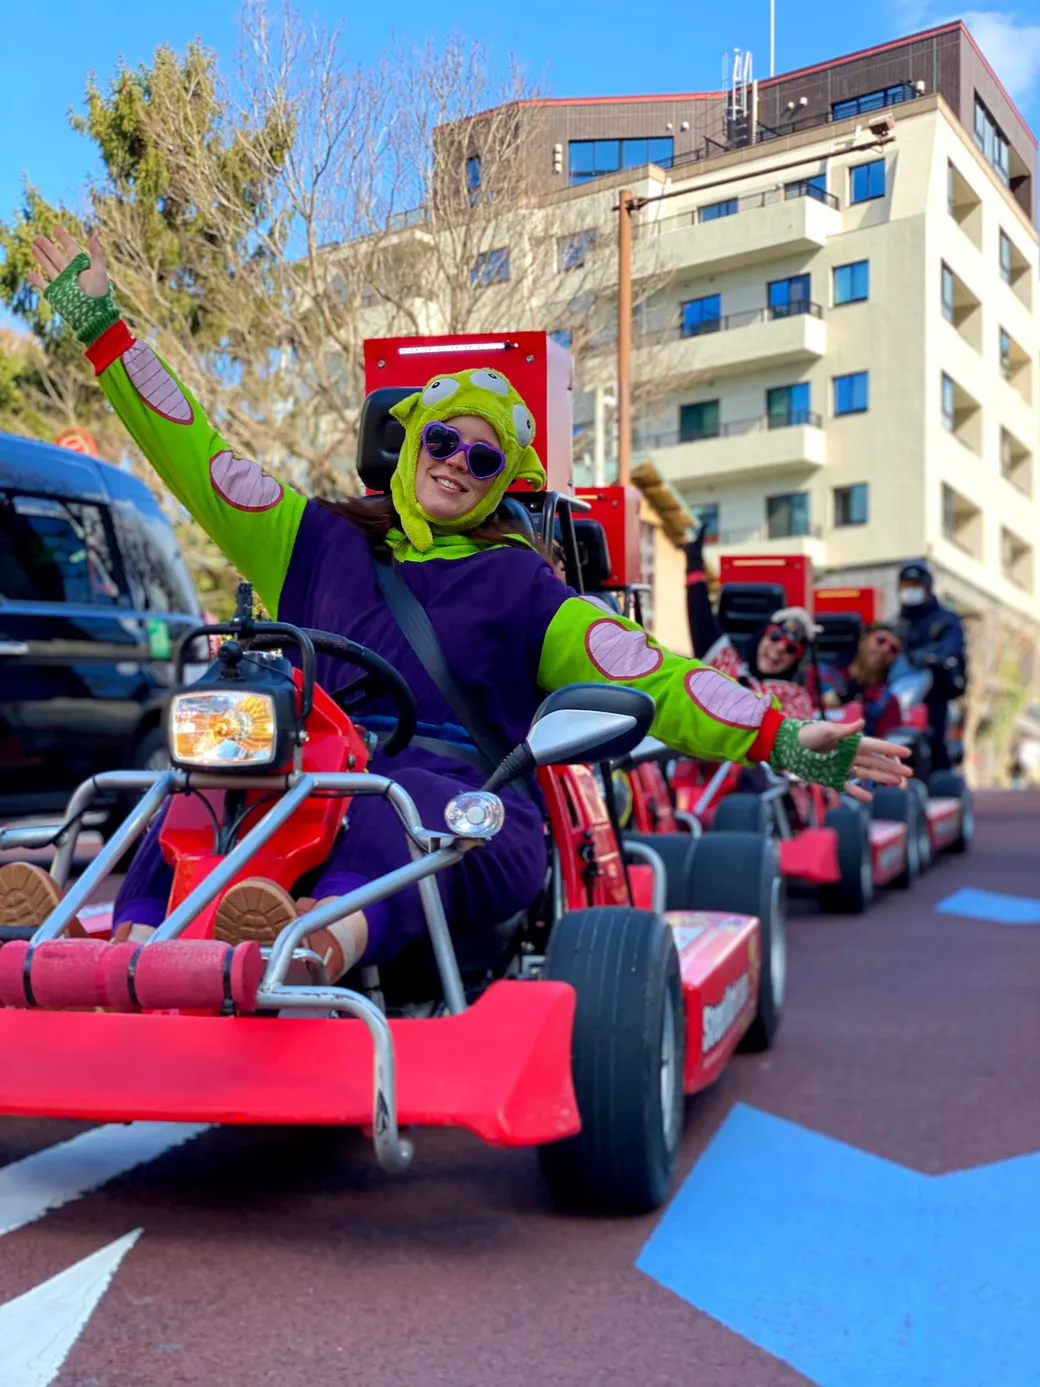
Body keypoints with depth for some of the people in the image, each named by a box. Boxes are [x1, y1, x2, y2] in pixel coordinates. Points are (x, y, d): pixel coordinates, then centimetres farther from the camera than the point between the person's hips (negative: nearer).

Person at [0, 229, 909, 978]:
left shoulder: (516, 584, 16)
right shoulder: (319, 541, 22)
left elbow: (645, 675, 6)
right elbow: (194, 458, 21)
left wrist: (782, 740, -5)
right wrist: (100, 327, 21)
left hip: (465, 806, -2)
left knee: (407, 811, -38)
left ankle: (329, 942, -67)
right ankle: (134, 943, -55)